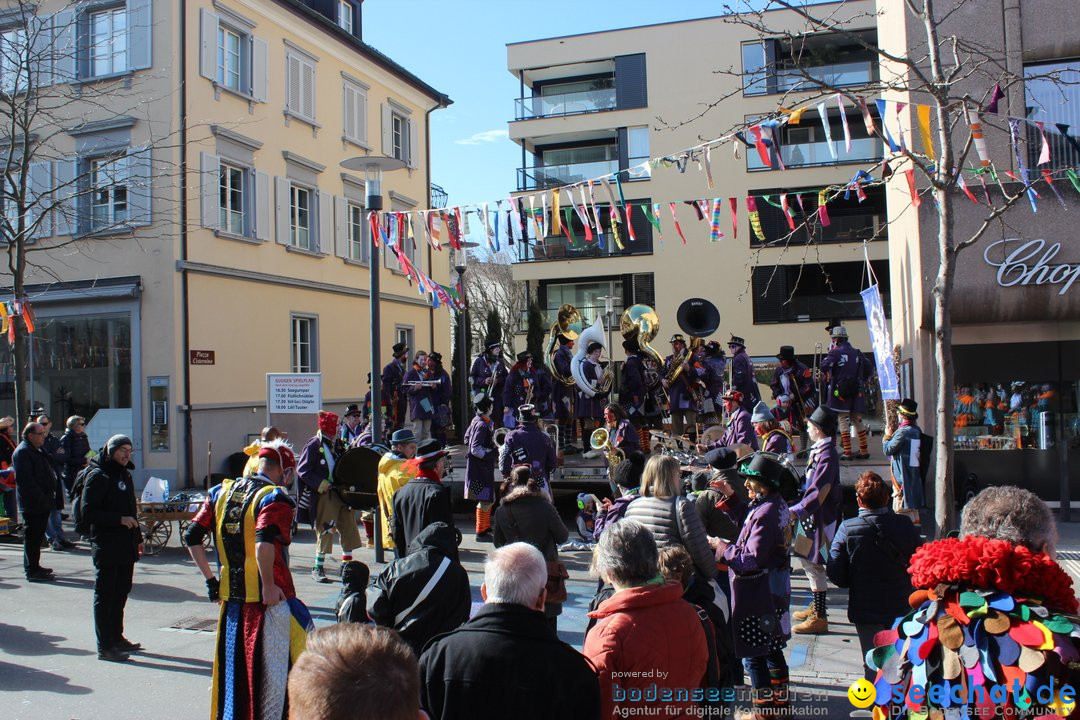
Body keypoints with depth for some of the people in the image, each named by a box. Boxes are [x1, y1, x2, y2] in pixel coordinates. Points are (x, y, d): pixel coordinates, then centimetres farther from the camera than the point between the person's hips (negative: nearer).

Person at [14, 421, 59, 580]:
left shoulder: (38, 451, 17)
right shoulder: (22, 452, -14)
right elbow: (25, 479, -22)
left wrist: (49, 497, 17)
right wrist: (42, 498, -23)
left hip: (42, 503, 10)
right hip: (32, 505, -10)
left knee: (37, 536, 16)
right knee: (32, 536, -3)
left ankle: (33, 566, 26)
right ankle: (32, 570, 3)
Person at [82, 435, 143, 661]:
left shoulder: (124, 475, 15)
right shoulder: (98, 476, -11)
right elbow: (88, 512, -17)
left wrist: (137, 537, 21)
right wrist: (119, 519, -22)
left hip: (126, 546, 8)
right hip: (106, 546, -8)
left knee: (121, 593, 15)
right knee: (105, 596, -1)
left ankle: (117, 638, 26)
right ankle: (105, 647, 5)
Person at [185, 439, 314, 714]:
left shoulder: (222, 492, 8)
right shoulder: (275, 498, -12)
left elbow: (192, 537, 9)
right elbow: (264, 543, -28)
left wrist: (210, 579, 13)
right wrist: (269, 585, -19)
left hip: (230, 600, 6)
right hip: (268, 599, -6)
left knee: (233, 669, 19)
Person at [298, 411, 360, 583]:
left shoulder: (338, 443, 11)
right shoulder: (314, 446, -10)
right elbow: (302, 470, -12)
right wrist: (319, 483, -21)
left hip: (342, 491, 7)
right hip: (324, 494, -7)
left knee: (349, 527, 10)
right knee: (325, 531, -4)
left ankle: (347, 563, 23)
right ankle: (317, 569, 8)